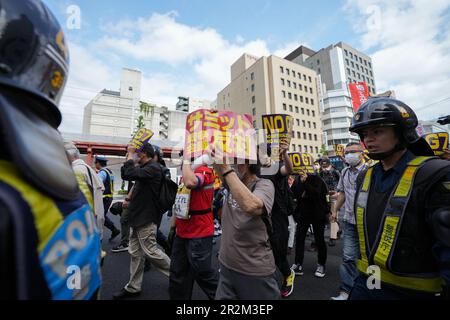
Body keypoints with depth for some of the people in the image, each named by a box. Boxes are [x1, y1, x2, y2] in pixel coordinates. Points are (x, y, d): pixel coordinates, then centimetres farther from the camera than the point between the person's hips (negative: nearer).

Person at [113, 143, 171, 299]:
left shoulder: (153, 168, -18)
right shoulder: (144, 168, 13)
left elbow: (130, 174, -29)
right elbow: (125, 175, 16)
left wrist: (130, 155, -16)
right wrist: (128, 158, 6)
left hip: (146, 218, -9)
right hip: (138, 216, 9)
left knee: (150, 251, 1)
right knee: (135, 252, 16)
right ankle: (133, 288, 31)